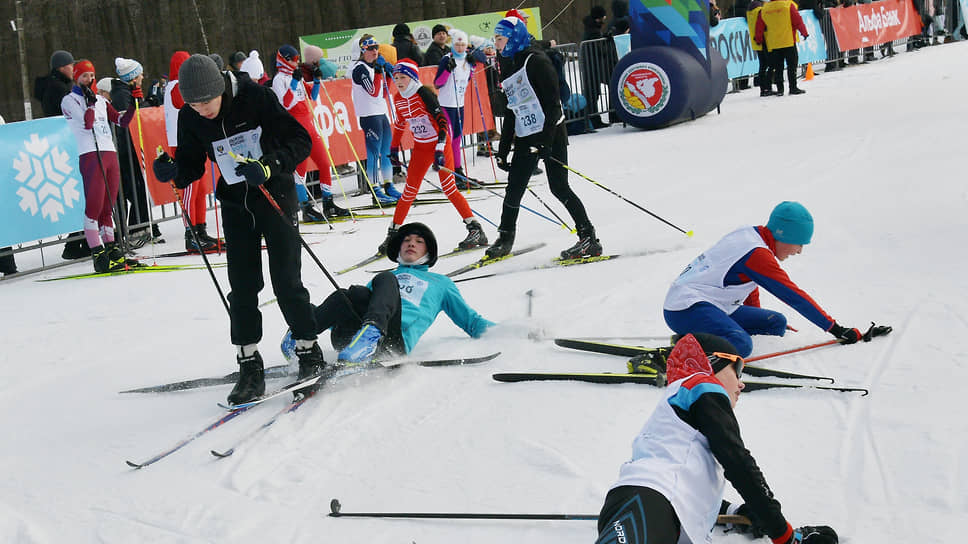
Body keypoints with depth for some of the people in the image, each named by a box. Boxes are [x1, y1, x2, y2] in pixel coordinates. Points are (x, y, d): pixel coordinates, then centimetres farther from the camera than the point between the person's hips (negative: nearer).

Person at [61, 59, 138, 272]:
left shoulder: (100, 100, 22)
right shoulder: (69, 100, 3)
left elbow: (122, 120, 17)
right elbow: (87, 124, -12)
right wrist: (89, 102, -13)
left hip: (110, 153, 7)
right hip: (90, 154, -7)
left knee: (108, 205, 9)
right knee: (94, 205, -11)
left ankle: (110, 247, 14)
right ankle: (98, 254, -13)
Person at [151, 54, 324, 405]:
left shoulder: (257, 97, -19)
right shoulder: (190, 118, -6)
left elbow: (301, 140, -17)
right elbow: (192, 164, 5)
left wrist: (269, 166, -32)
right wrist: (173, 173, -18)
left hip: (275, 193, -4)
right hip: (234, 202, 4)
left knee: (286, 280, -5)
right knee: (242, 286, 0)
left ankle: (309, 352, 10)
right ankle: (249, 366, 6)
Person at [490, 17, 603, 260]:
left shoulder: (536, 61, -10)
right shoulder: (507, 70, 15)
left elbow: (552, 103, -16)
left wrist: (546, 140, -23)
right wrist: (502, 151, 18)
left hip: (550, 134, -8)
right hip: (525, 138, 8)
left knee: (559, 187, -11)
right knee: (514, 189, 7)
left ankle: (589, 239, -6)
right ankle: (505, 239, 23)